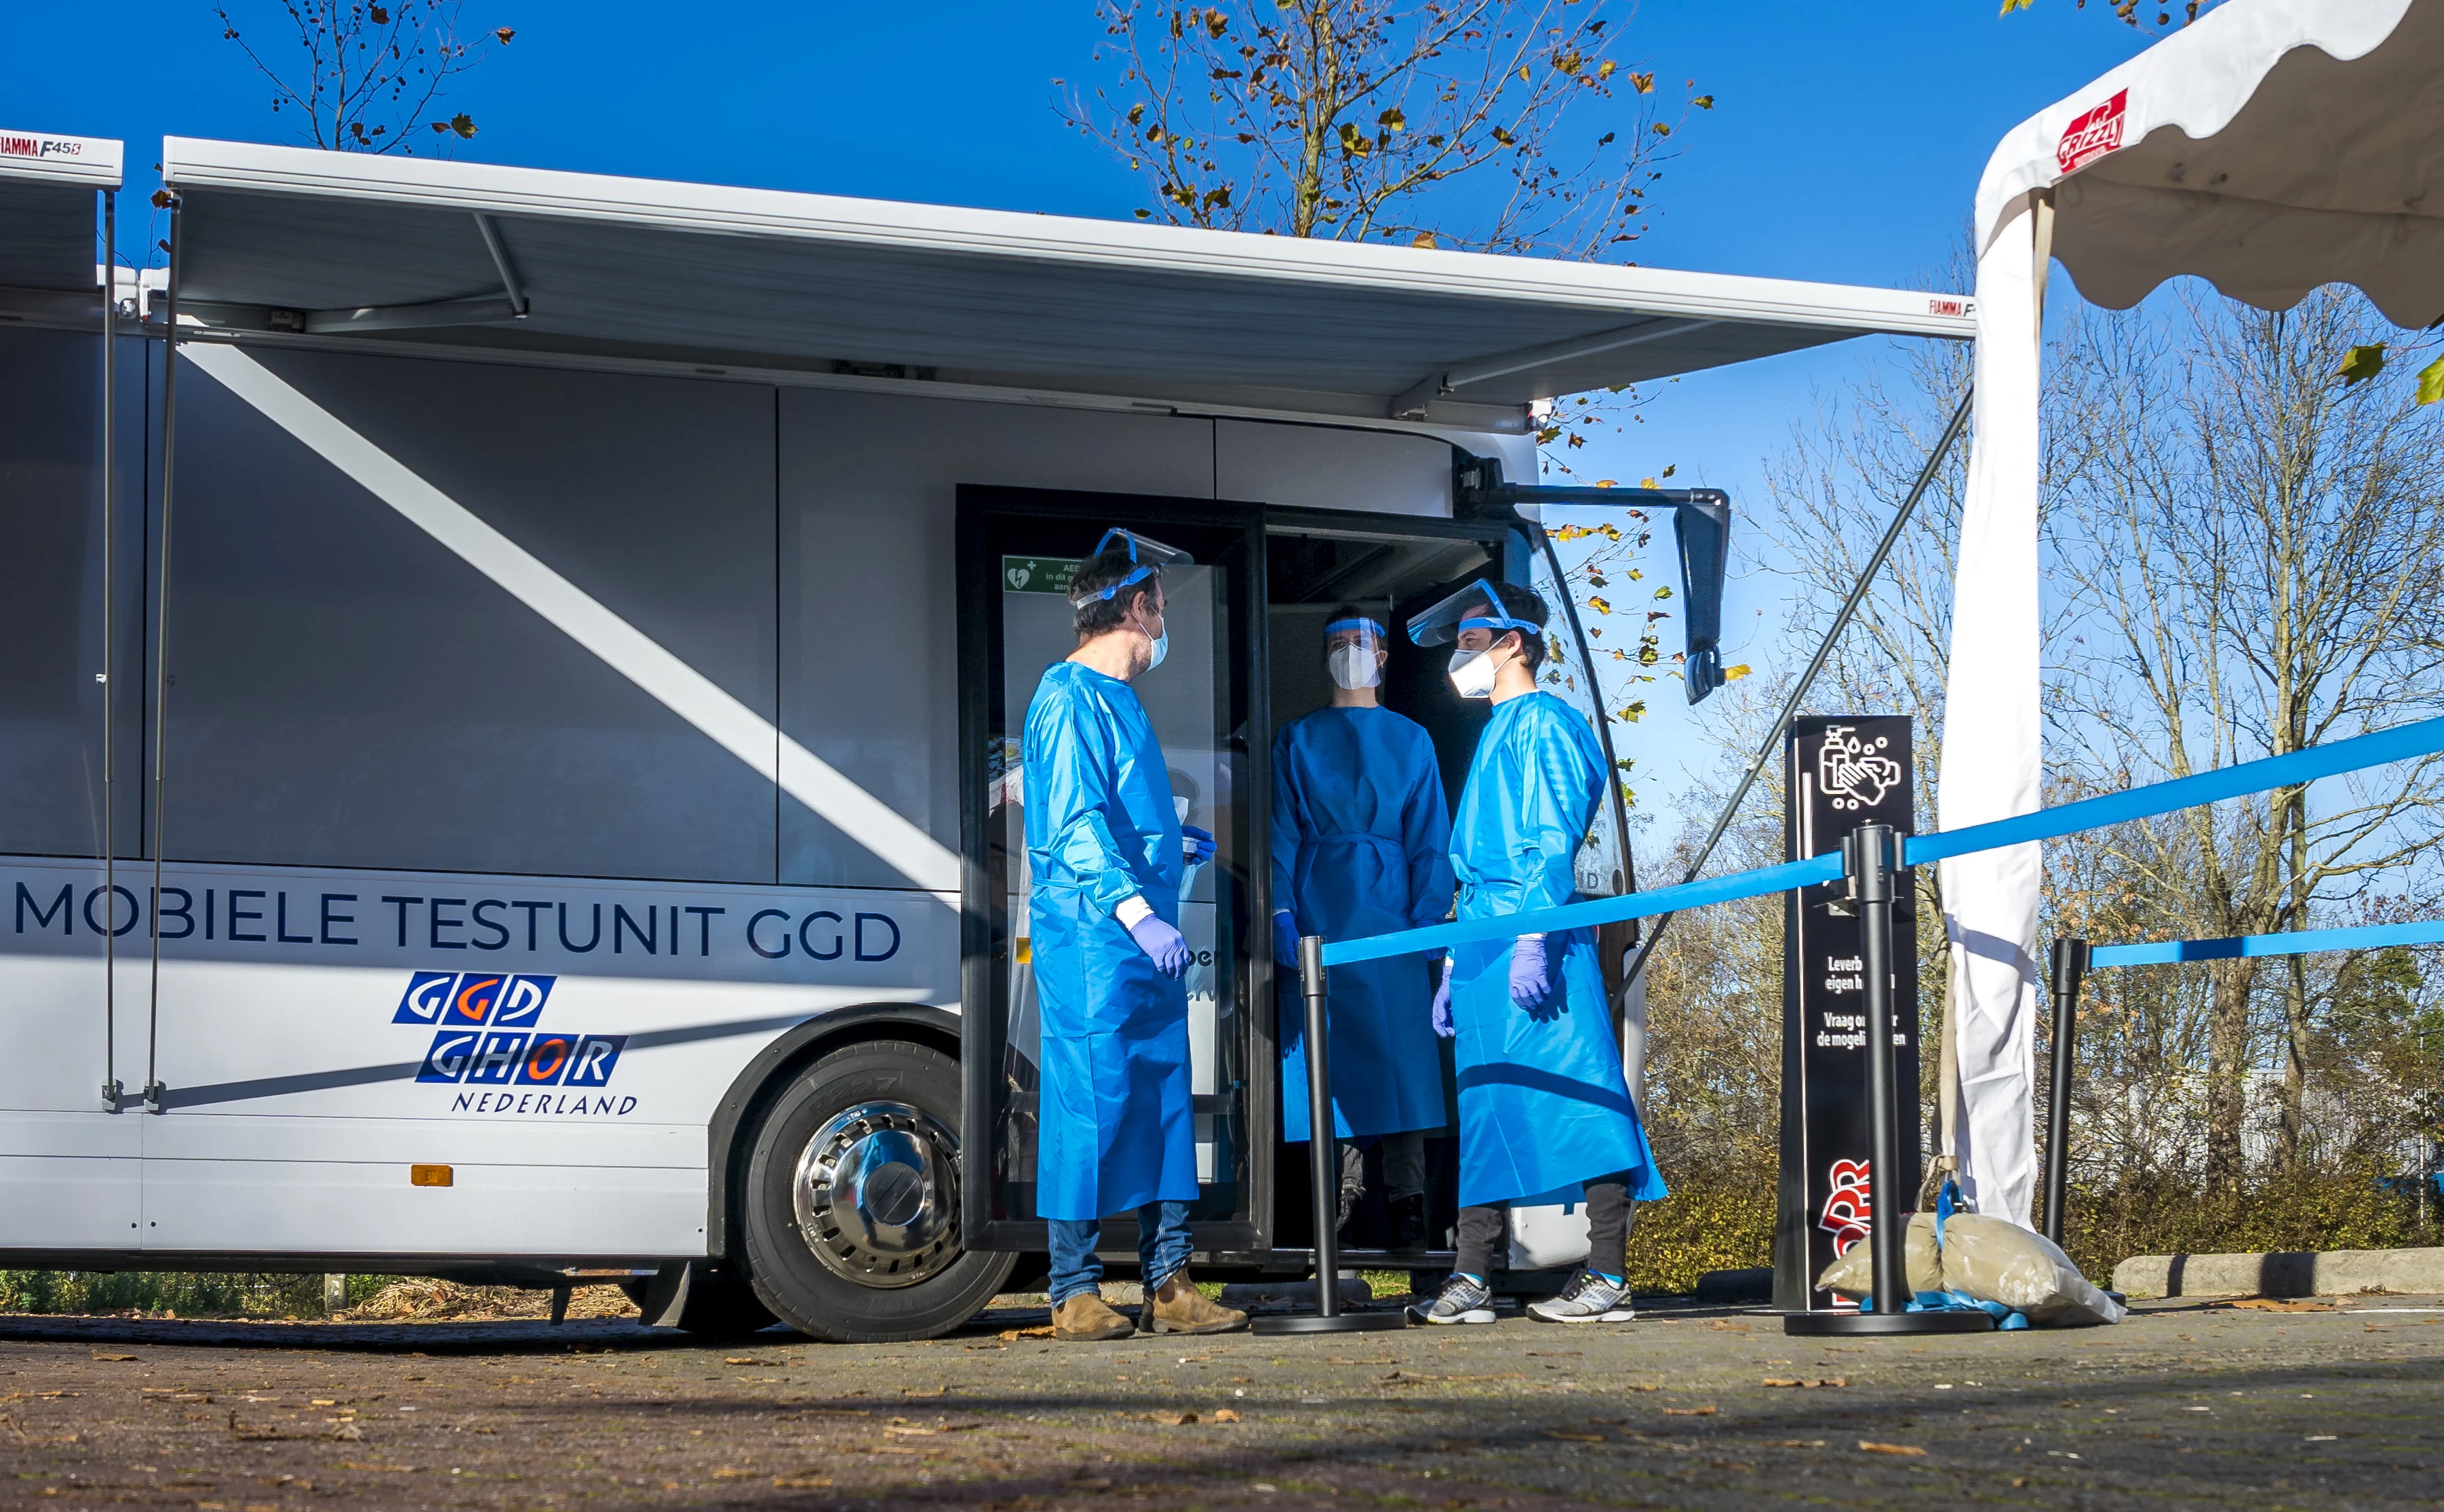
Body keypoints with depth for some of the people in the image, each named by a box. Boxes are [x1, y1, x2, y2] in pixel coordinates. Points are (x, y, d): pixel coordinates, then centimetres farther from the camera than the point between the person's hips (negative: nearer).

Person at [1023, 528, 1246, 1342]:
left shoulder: (1117, 699, 21)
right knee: (1092, 1102, -8)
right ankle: (1075, 1291, -3)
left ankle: (1167, 1285, 10)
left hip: (1145, 939, 10)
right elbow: (1074, 824, -18)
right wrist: (1136, 912, -26)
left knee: (1164, 1103, 7)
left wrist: (1170, 847, 43)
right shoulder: (1069, 697, -9)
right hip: (1091, 938, -10)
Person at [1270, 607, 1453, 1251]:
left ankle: (1405, 1193, -4)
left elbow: (1429, 836, 7)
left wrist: (1428, 914, -4)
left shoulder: (1410, 739, 13)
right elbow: (1283, 835, 7)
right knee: (1328, 1047, -4)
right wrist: (1283, 913, -5)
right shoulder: (1297, 740, 12)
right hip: (1320, 907, 0)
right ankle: (1342, 1184, 1)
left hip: (1389, 903, 0)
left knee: (1401, 1046, -5)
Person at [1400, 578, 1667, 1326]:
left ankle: (1608, 1279, -8)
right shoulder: (1497, 732, 23)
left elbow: (1553, 843, -14)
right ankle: (1472, 1279, 9)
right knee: (1482, 1109, 7)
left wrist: (1533, 939, -22)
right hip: (1484, 942, 10)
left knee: (1577, 1097, -8)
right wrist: (1455, 967, 23)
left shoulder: (1542, 723, -4)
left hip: (1536, 944, -10)